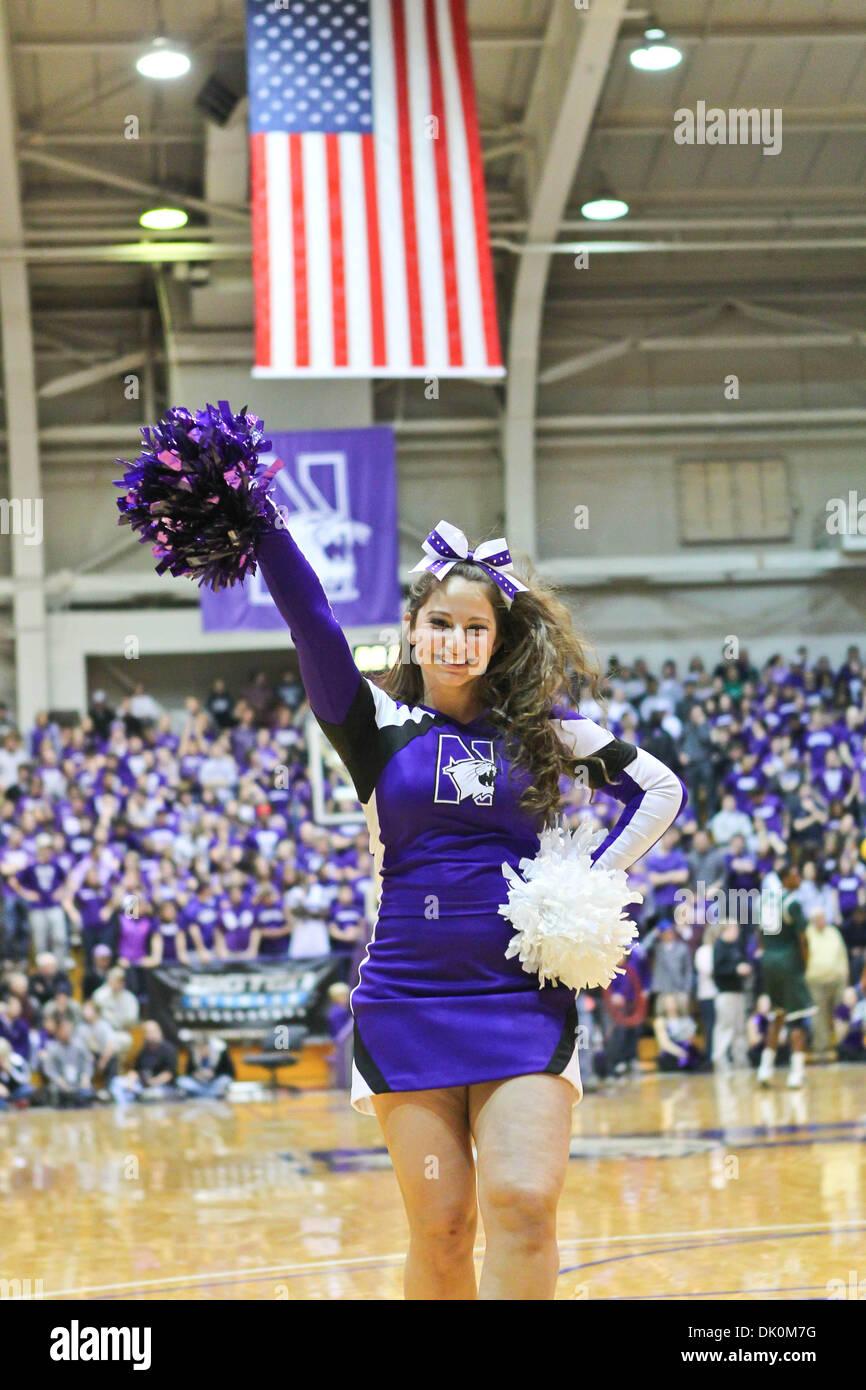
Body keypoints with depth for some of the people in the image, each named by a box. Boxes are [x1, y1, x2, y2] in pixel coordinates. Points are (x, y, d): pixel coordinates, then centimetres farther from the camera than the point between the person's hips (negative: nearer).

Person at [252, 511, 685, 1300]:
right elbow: (311, 623, -11)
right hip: (408, 999, 0)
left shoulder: (542, 729, 7)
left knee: (524, 1205, -14)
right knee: (441, 1227, -1)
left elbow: (661, 790, 15)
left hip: (525, 999, 0)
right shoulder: (377, 725, 4)